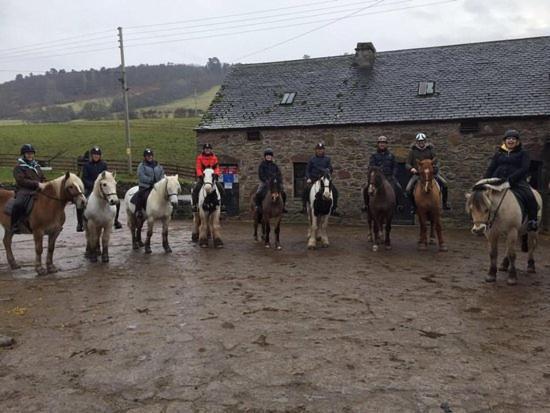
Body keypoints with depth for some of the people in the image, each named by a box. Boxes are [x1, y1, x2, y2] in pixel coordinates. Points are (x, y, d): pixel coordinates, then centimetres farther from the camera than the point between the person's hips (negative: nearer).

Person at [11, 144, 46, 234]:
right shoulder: (19, 167, -1)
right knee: (18, 204, -34)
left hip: (38, 190, 7)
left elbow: (43, 178, 24)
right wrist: (37, 184, -23)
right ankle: (15, 226, -20)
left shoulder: (36, 165, 19)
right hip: (24, 190, -7)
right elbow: (21, 181, -15)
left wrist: (43, 184, 0)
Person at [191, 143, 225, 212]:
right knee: (195, 189, -24)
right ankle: (194, 204, -13)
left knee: (221, 188, -14)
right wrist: (200, 175, -21)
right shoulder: (200, 157, 1)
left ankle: (221, 204, 1)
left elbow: (217, 167, 2)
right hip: (202, 177, -2)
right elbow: (198, 168, -5)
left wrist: (216, 174, -17)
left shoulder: (214, 157, 7)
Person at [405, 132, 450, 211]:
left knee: (444, 184, -13)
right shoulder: (413, 151, 3)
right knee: (408, 189, -19)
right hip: (417, 174, -1)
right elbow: (408, 164, 3)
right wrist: (411, 168, -19)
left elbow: (435, 161, -1)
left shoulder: (430, 149, 4)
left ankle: (445, 203, 4)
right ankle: (414, 205, 4)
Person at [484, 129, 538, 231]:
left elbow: (524, 169, -5)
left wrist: (511, 179, -22)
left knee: (530, 197, -27)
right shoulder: (499, 154, 18)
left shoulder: (523, 153, 9)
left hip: (517, 181, -3)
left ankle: (532, 220, -11)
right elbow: (491, 169, 13)